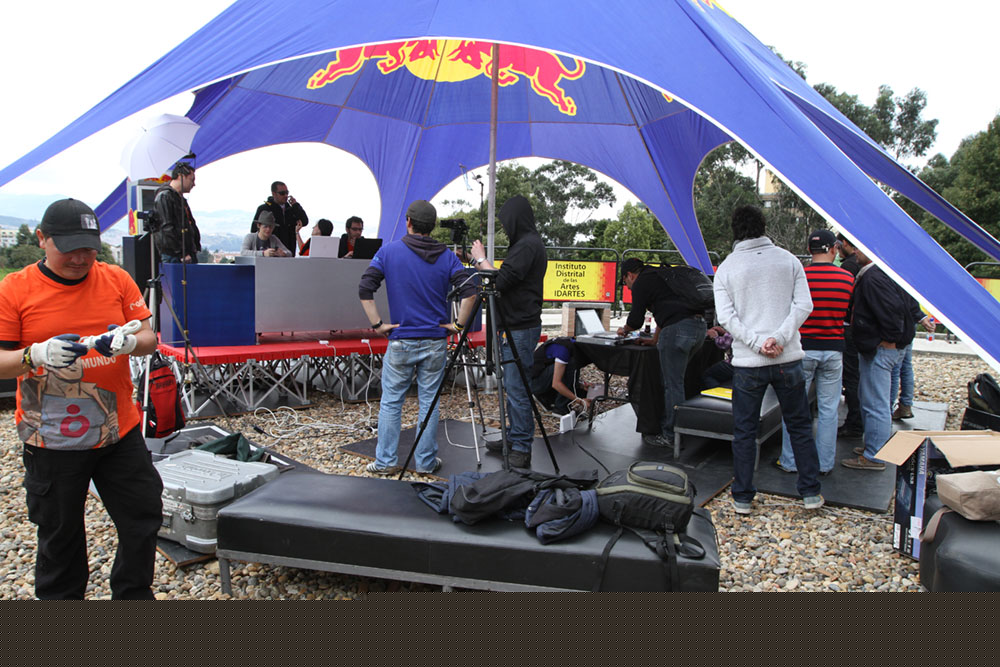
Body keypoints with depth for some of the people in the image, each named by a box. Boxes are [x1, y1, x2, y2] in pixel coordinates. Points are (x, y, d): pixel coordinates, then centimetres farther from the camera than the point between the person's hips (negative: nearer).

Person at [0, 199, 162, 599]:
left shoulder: (117, 280, 1)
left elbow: (150, 338, 1)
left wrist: (130, 341, -22)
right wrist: (37, 355, -26)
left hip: (120, 431, 3)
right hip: (52, 439, -2)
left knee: (144, 520, 11)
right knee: (60, 535, 14)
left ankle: (133, 596, 32)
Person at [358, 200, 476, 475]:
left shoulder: (389, 251, -2)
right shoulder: (446, 256, 1)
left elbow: (364, 290, -10)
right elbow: (469, 292, -10)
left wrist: (377, 324, -5)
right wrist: (458, 324, -3)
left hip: (401, 340, -1)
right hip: (435, 342, 2)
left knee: (391, 402, 10)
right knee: (429, 401, 10)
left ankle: (385, 461, 15)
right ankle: (426, 462, 17)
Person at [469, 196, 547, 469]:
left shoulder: (528, 245, -16)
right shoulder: (526, 243, 17)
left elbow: (501, 280, -20)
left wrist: (481, 259, -8)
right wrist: (481, 263, 17)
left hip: (521, 329, -11)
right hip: (516, 327, 11)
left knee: (517, 389, -7)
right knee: (512, 387, 17)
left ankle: (522, 449, -1)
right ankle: (513, 438, 28)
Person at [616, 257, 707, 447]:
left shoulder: (641, 283, 3)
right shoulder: (660, 276, 31)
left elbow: (636, 319, 2)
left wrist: (624, 329, 24)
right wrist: (655, 340, 38)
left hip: (678, 329, -9)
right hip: (700, 326, 9)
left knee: (673, 384, -3)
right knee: (672, 380, 17)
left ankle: (671, 436, 2)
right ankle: (665, 425, 22)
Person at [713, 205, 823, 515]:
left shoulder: (726, 268, 0)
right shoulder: (788, 259, 4)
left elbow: (726, 317, -10)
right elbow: (803, 305, -4)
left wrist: (757, 343, -12)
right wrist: (779, 338, -12)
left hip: (747, 362, -1)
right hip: (788, 359, 2)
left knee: (744, 431, 9)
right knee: (800, 426, 16)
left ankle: (742, 497, 15)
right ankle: (811, 492, 23)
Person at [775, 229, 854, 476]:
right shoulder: (848, 278, -2)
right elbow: (849, 314, 9)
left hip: (803, 348, -2)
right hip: (834, 349, 2)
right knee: (828, 409, 11)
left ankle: (789, 462, 14)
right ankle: (825, 463, 18)